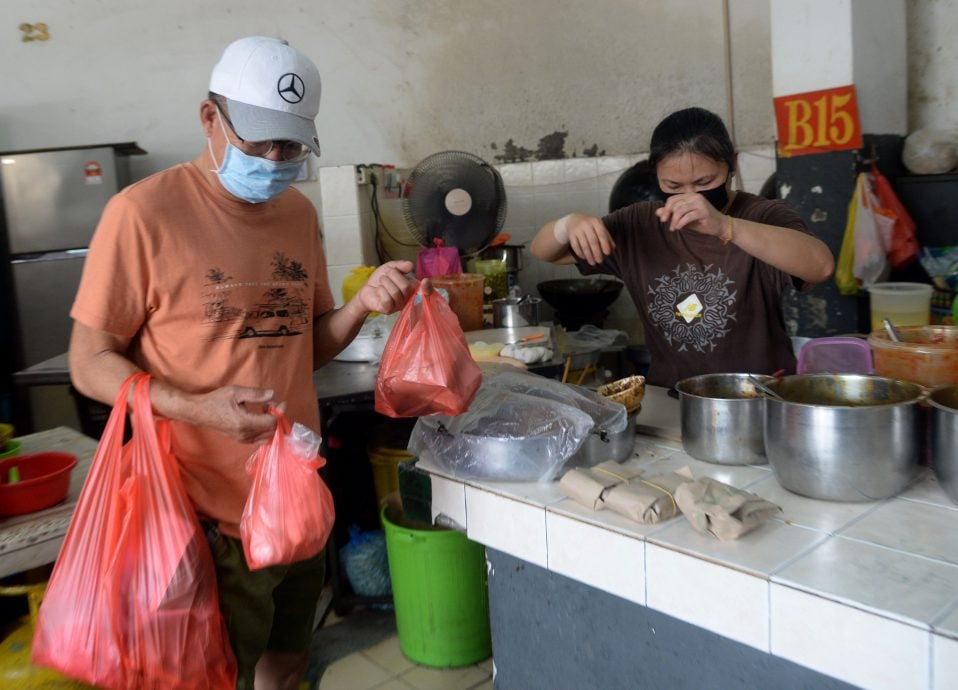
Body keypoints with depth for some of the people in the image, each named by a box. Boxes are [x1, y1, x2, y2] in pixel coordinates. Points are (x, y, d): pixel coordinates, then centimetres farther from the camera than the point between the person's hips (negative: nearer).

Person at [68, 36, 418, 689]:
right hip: (204, 512, -5)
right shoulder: (144, 211, -13)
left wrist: (363, 302, -6)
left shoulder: (300, 213, 6)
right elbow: (90, 363, -9)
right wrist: (195, 409, -26)